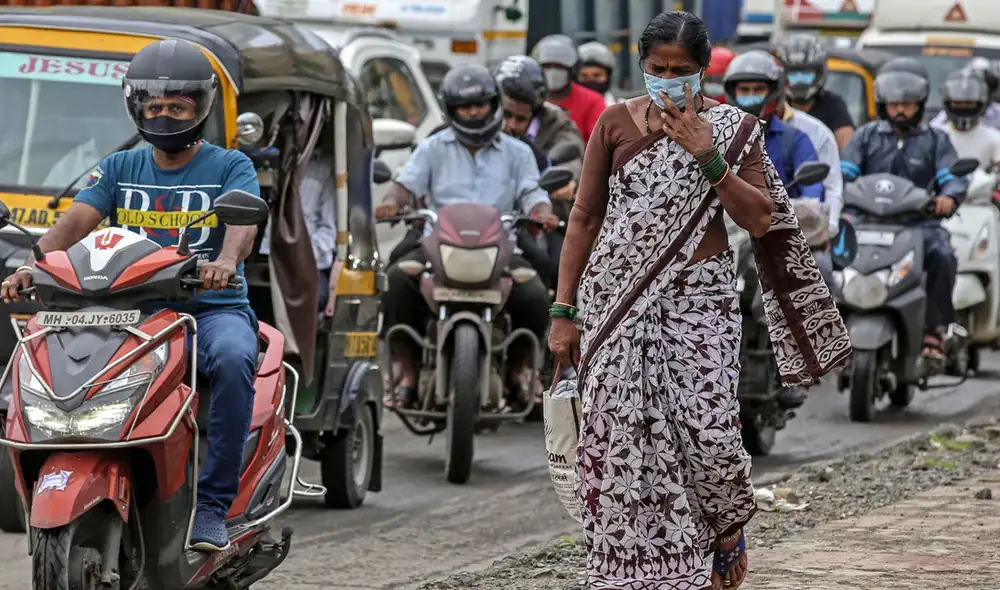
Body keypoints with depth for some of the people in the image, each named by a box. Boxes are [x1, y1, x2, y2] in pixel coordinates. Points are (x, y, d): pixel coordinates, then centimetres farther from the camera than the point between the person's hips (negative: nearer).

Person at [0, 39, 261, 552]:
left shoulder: (229, 167, 6)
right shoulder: (119, 169, 16)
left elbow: (243, 220, -15)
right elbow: (76, 220, 0)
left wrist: (226, 260, -40)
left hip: (213, 308, -3)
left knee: (231, 357, -38)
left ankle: (212, 506, -33)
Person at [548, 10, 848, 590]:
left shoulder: (732, 128, 3)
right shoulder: (616, 123, 4)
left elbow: (760, 219, -4)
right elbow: (585, 217, 8)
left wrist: (707, 158, -16)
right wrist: (563, 311, 5)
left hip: (700, 296, -1)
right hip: (620, 299, 1)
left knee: (709, 429, -13)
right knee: (621, 435, -5)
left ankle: (728, 524, 18)